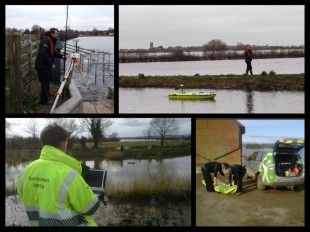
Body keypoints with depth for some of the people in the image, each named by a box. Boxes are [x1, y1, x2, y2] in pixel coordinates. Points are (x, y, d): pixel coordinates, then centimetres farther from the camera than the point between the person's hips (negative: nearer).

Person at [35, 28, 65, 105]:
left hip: (47, 64, 10)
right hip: (42, 65, -10)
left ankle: (47, 93, 40)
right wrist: (51, 63, -25)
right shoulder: (46, 41, -20)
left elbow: (53, 53, 20)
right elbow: (44, 54, -27)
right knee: (45, 81, -7)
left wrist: (61, 56, 7)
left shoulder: (52, 41, 12)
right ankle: (44, 100, -3)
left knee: (47, 80, 22)